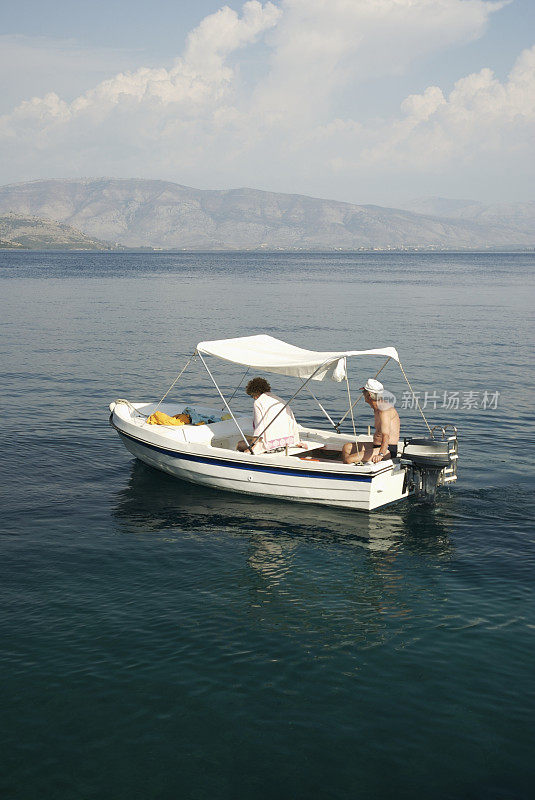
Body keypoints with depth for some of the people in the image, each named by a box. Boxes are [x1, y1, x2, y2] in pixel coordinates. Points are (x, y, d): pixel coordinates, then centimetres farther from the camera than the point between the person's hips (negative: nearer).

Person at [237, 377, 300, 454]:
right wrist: (296, 442, 21)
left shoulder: (258, 402, -3)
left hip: (271, 443, -7)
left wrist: (251, 447, -15)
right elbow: (293, 422, 14)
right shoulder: (279, 400, 16)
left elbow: (259, 427, -14)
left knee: (240, 444, 10)